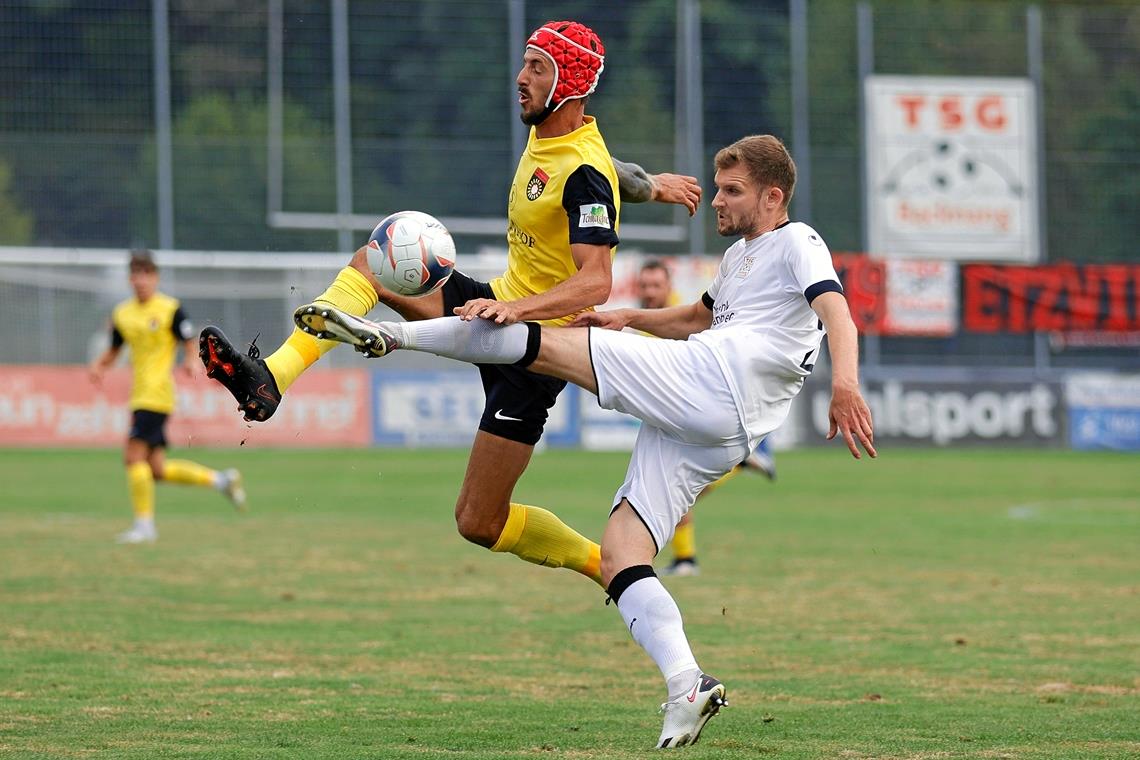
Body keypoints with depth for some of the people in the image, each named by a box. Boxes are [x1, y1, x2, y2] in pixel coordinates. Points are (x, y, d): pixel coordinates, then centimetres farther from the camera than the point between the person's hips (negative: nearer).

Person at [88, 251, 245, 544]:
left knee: (134, 455, -15)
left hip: (157, 394, -7)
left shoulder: (171, 309, -4)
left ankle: (144, 524, -8)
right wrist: (99, 365, 0)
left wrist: (189, 362, -23)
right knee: (156, 470, 6)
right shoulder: (122, 313, 13)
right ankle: (220, 479, 21)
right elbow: (114, 350, 21)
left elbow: (189, 342, -2)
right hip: (139, 395, 7)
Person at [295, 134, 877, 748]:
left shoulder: (797, 243, 5)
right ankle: (686, 688, -17)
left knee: (540, 344, -9)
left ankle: (388, 334, -6)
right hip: (716, 436, 9)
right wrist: (629, 319, 34)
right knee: (618, 557, -1)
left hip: (705, 377, -9)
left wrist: (844, 384, -29)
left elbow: (836, 312, -12)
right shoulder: (738, 257, 34)